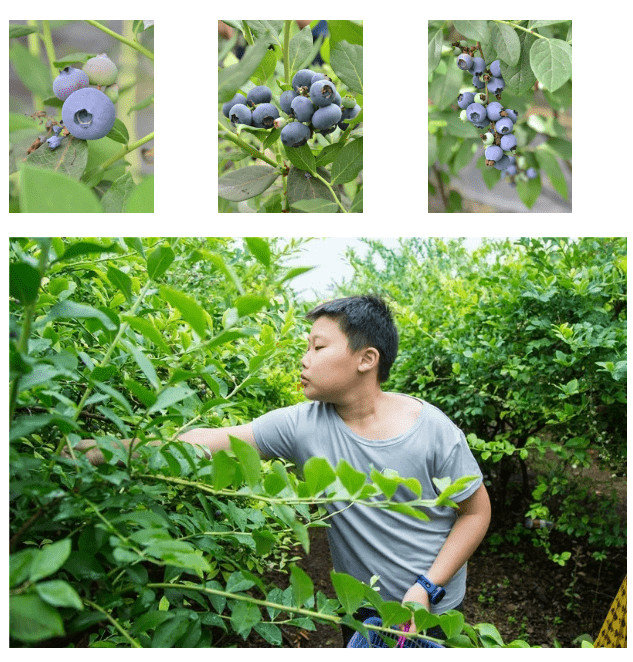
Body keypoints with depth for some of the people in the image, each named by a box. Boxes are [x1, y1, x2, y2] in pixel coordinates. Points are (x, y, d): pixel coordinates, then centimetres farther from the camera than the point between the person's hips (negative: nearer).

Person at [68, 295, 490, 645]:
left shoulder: (432, 430, -18)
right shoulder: (304, 425, -15)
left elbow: (477, 511, -8)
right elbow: (216, 440, -21)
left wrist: (428, 587, -16)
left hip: (436, 611, -1)